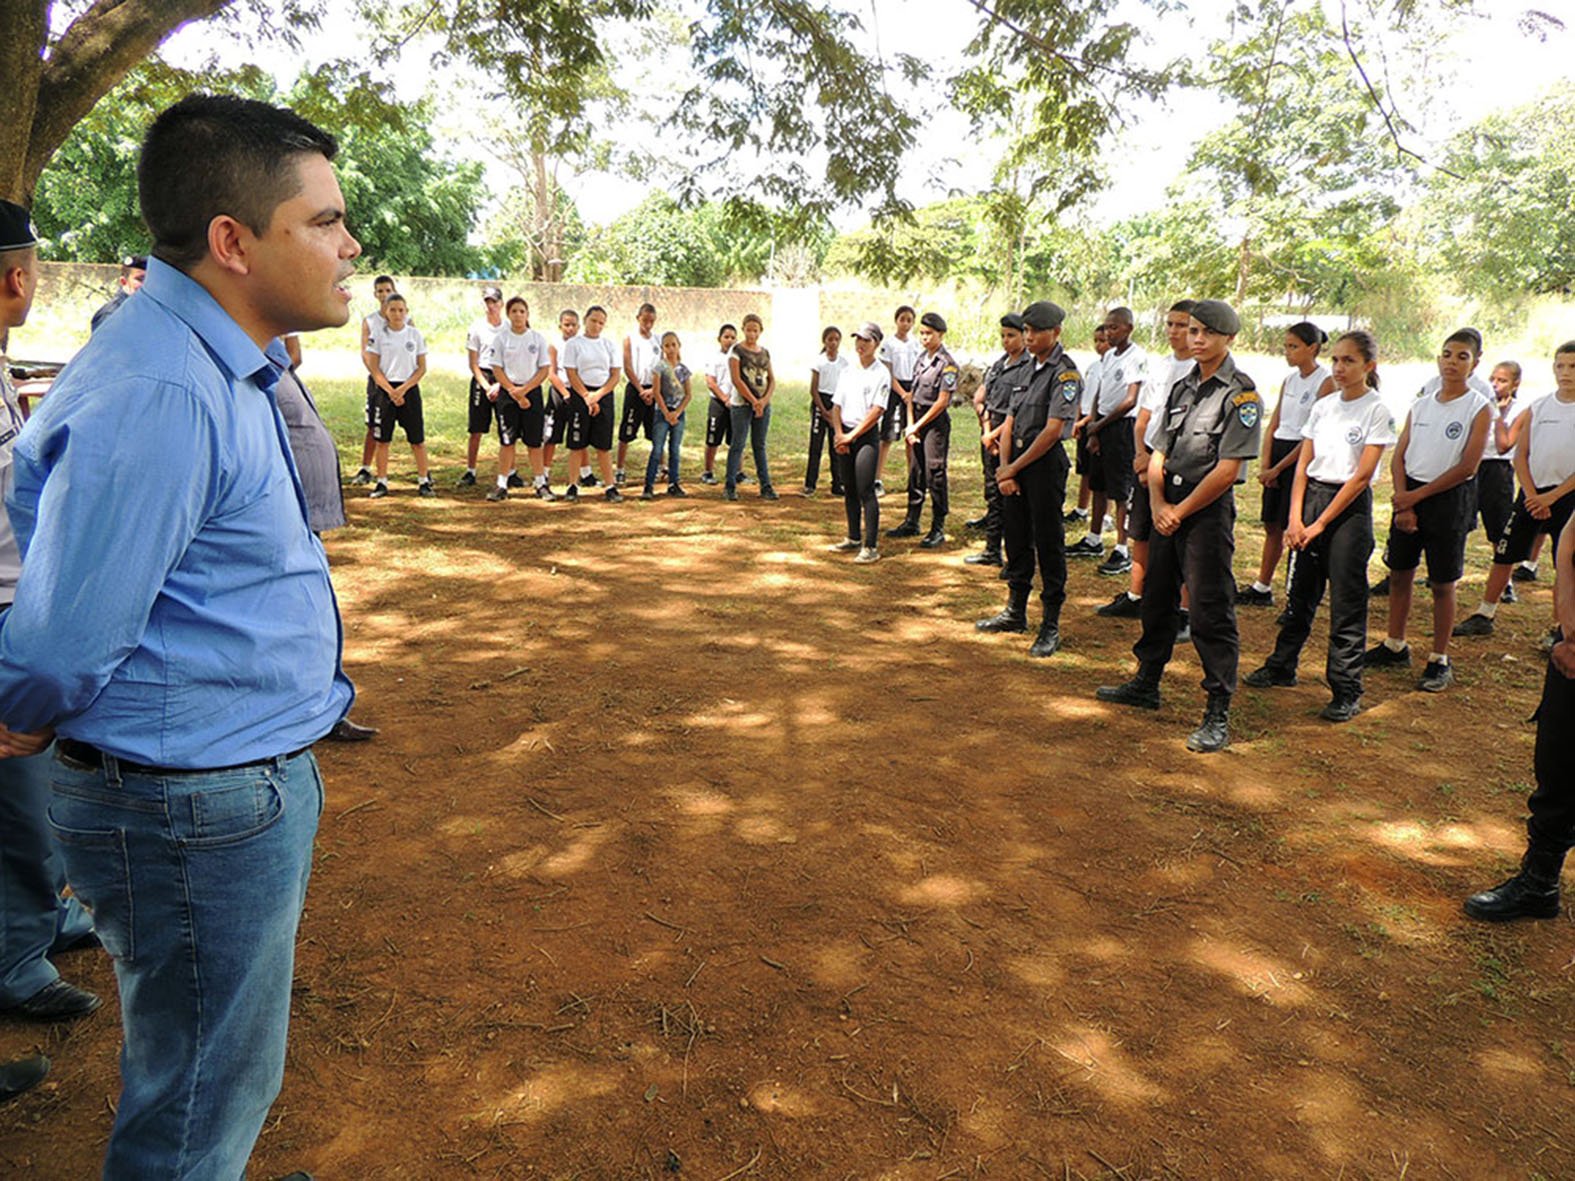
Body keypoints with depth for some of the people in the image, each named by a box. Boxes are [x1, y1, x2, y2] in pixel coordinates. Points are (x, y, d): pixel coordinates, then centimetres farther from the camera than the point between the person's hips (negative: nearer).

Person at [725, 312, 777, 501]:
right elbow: (736, 379, -11)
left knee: (760, 446, 9)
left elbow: (772, 380, 9)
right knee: (737, 445, -4)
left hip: (763, 405, 4)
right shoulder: (737, 350, -3)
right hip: (742, 404, -4)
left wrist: (764, 400, -8)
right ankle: (730, 487, 1)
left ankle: (766, 486, 10)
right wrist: (754, 401, -13)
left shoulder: (765, 353, 11)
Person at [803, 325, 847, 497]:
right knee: (816, 445, -2)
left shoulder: (844, 362, 4)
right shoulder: (819, 361, -3)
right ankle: (810, 484, 2)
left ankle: (837, 484, 8)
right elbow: (813, 389, -4)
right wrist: (824, 411, -9)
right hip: (820, 402, -2)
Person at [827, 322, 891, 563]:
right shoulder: (847, 372, 14)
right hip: (845, 436, 6)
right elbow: (836, 405, 12)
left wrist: (852, 435, -12)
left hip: (867, 435, -6)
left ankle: (871, 546, -10)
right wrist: (839, 434, -3)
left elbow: (876, 411, -12)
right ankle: (854, 538, 23)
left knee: (866, 490, -11)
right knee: (849, 489, 12)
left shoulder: (881, 373, -6)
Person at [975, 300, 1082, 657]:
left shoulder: (1065, 373, -10)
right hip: (1016, 464, 8)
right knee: (1016, 538, 15)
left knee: (1048, 544, -2)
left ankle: (1051, 627, 5)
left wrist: (1014, 467, -11)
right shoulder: (1028, 368, 14)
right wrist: (1004, 469, 0)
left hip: (1046, 464, -8)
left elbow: (1053, 430, -16)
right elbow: (1010, 421, 11)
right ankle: (1015, 612, 29)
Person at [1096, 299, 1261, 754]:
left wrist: (1181, 511, -12)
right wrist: (1158, 504, -5)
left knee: (1211, 612, -6)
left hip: (1209, 512, -7)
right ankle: (1146, 684, 34)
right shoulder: (1182, 388, 13)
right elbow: (1158, 455, 11)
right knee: (1157, 600, 18)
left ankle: (1218, 716, 0)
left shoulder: (1241, 394, -9)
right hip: (1168, 508, 8)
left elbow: (1227, 469, -15)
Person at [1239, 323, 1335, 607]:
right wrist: (1264, 465, -2)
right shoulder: (1289, 380, 12)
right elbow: (1273, 425, 11)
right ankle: (1261, 589, 24)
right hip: (1278, 451, 7)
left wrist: (1278, 468, -13)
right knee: (1272, 525, 14)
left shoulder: (1325, 382, -11)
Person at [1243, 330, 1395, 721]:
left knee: (1346, 600, -2)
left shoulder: (1376, 411, -8)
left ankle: (1346, 691, 5)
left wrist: (1319, 524, -13)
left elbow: (1361, 476, -12)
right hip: (1312, 497, 5)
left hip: (1350, 506, -5)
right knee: (1301, 590, 14)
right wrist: (1295, 518, -3)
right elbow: (1303, 464, 7)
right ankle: (1281, 666, 28)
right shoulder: (1322, 406, 8)